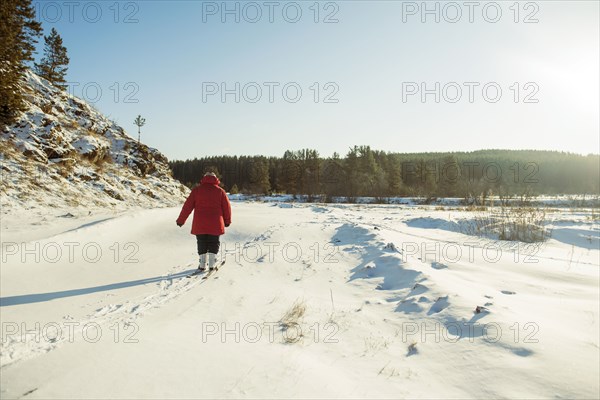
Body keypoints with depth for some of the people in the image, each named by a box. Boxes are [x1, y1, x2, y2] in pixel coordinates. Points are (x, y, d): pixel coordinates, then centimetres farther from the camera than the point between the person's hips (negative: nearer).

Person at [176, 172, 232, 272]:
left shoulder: (197, 189, 3)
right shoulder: (220, 190, 4)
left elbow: (188, 206, 0)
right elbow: (227, 207, 5)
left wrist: (181, 220, 7)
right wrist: (227, 221, 19)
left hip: (199, 224, 0)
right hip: (215, 224, 0)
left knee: (202, 243, 13)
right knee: (214, 243, 12)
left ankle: (203, 264, 8)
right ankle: (212, 264, 5)